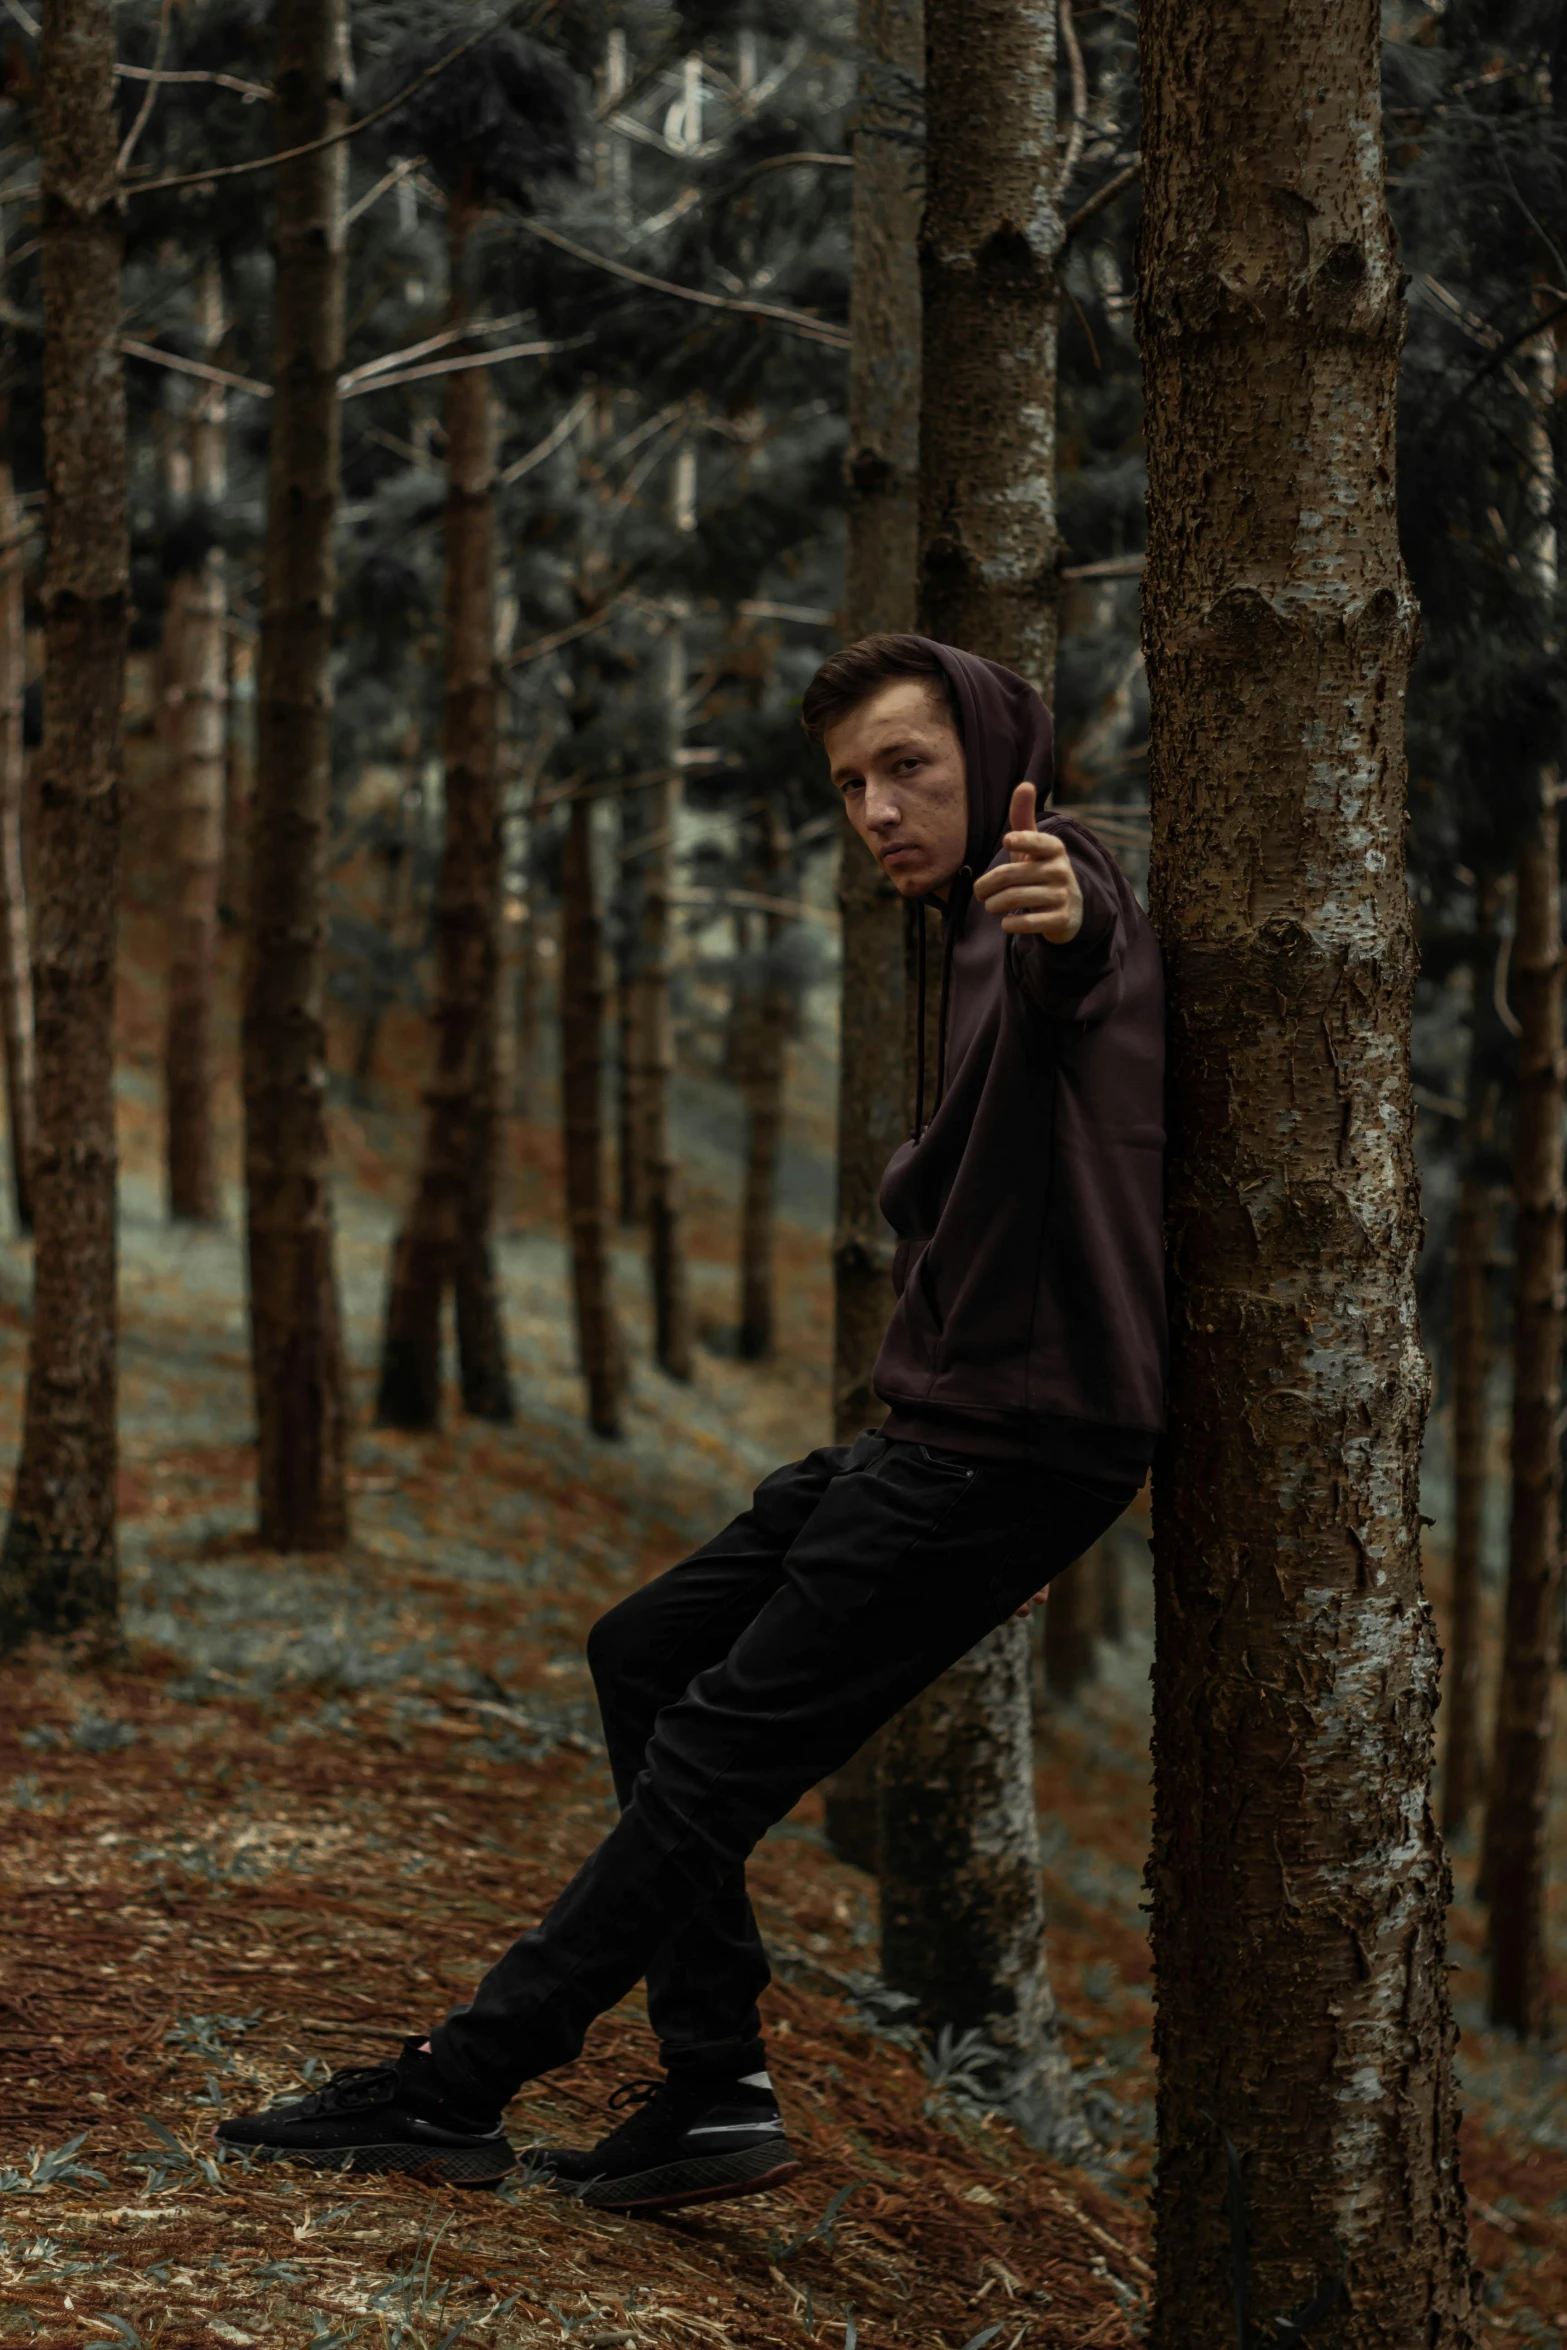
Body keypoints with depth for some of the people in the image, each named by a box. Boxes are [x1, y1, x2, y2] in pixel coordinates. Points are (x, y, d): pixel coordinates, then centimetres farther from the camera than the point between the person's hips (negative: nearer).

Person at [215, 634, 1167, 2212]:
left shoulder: (1059, 892, -15)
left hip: (1008, 1437, -11)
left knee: (722, 1748, -9)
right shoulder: (976, 932, 19)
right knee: (646, 1651, 14)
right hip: (945, 1433, 11)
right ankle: (715, 2090, 13)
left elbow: (1081, 972, -42)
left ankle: (458, 2087, 0)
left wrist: (1064, 926, -65)